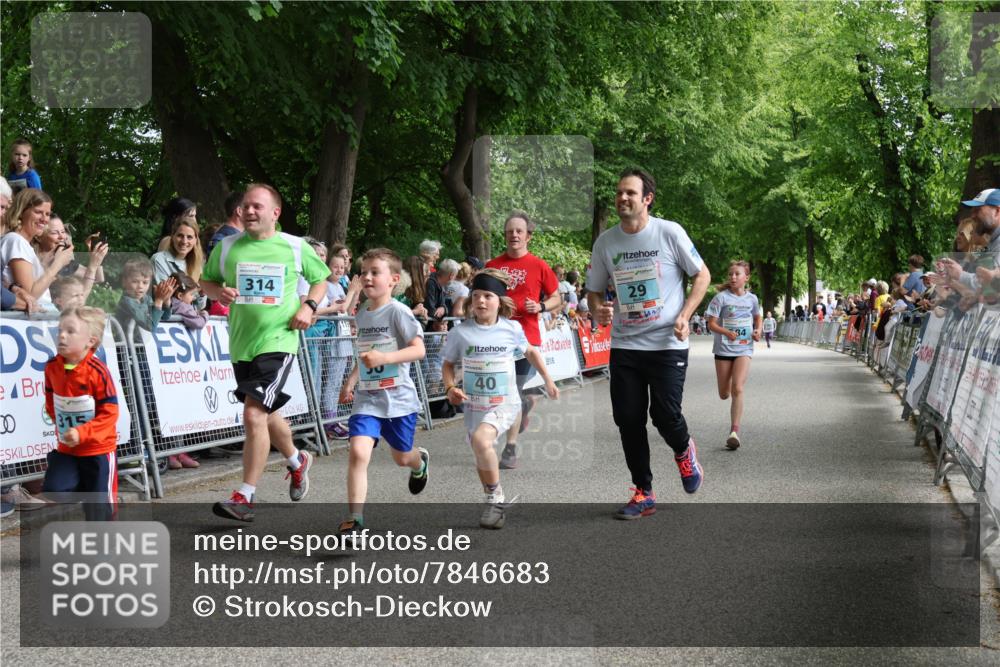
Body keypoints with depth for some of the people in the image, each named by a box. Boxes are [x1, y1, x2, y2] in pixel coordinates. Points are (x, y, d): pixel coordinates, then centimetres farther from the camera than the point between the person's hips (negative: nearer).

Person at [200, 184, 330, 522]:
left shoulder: (296, 247, -1)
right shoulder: (227, 247, 3)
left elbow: (322, 279, 12)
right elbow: (206, 281, 13)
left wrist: (308, 306, -6)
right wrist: (219, 292, -9)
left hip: (278, 342, -4)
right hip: (240, 345, 5)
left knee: (254, 414, -17)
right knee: (266, 415, 20)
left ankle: (245, 497, -9)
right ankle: (297, 461, 49)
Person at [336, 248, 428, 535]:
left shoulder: (398, 312, -12)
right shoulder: (361, 314, 8)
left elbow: (418, 350, -19)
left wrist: (384, 357, -30)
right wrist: (350, 382, 19)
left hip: (399, 398, -4)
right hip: (367, 398, 4)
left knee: (402, 457, 16)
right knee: (358, 452, -18)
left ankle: (420, 461, 55)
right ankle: (355, 517, -14)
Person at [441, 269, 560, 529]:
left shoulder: (511, 329, -4)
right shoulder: (461, 332, -5)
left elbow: (530, 352, 15)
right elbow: (448, 364, 6)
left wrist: (548, 380, 17)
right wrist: (450, 388, -11)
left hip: (505, 402, -3)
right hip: (474, 404, 3)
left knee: (480, 439, -27)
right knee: (482, 459, 11)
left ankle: (495, 499, -12)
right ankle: (496, 503, 33)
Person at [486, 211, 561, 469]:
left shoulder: (539, 266, 0)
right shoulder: (493, 265, 7)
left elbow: (557, 298, 9)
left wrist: (541, 306, -10)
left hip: (526, 337, -3)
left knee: (513, 394, -3)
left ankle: (511, 449, 7)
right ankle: (527, 402, 38)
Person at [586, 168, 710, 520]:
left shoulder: (669, 232, -7)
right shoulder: (605, 241, 3)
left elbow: (702, 275, 1)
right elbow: (594, 290, 13)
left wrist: (684, 316, -11)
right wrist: (598, 310, -10)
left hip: (667, 344, -3)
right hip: (624, 345, 4)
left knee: (665, 415, -9)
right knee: (628, 420, 1)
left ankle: (684, 451, 28)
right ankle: (643, 494, 16)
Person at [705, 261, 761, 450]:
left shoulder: (751, 299, 4)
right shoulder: (721, 297, -6)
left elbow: (757, 317, 22)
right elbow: (711, 324, -7)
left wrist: (757, 331, 1)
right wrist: (727, 333, -24)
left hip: (744, 349, 0)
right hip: (723, 349, 0)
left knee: (737, 389, -18)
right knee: (724, 394, 4)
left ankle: (734, 432, -18)